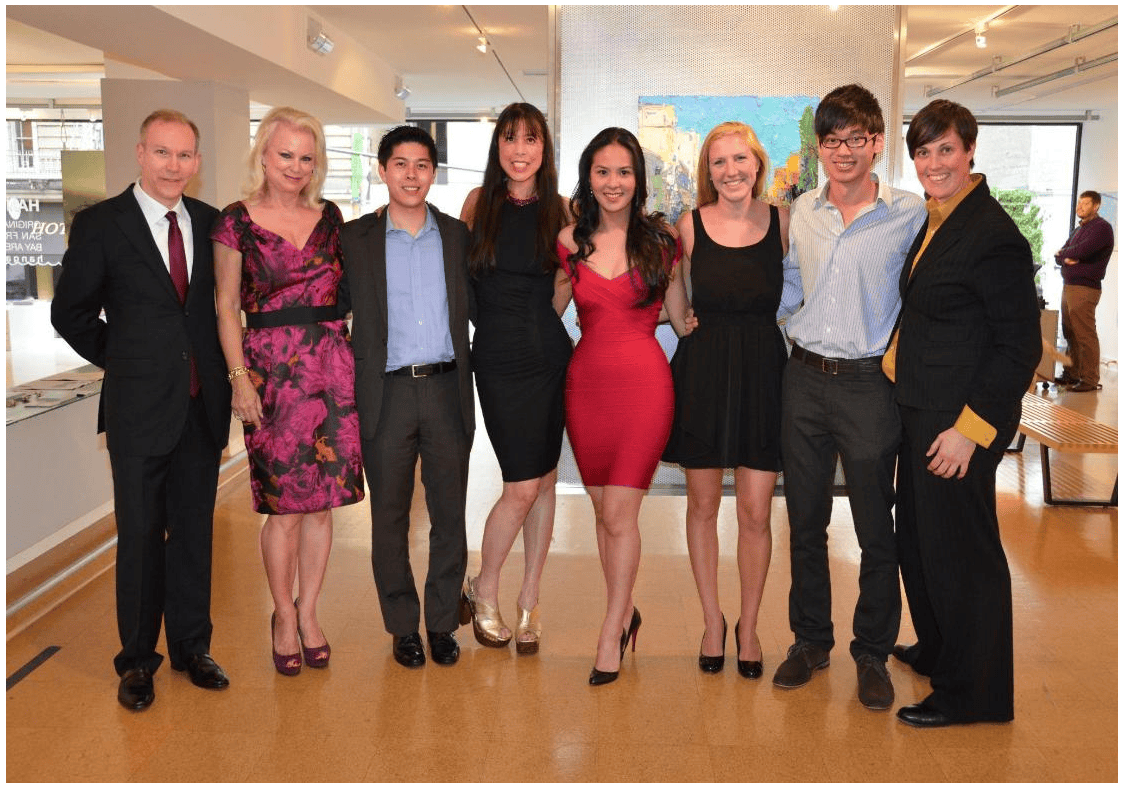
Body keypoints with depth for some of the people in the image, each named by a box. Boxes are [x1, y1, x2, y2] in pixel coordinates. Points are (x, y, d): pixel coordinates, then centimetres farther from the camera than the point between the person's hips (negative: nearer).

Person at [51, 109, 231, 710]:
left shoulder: (211, 223, 5)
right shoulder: (99, 224, -4)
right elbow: (70, 313, 3)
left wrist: (210, 364, 6)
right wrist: (123, 362, 4)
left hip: (203, 405, 3)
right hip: (139, 410, -3)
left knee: (195, 531, 12)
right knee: (140, 536, 6)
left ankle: (191, 647, 28)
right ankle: (137, 660, 23)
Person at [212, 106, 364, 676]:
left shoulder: (329, 217, 10)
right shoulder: (236, 221, 0)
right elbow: (226, 307, 1)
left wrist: (355, 354, 7)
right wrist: (239, 378, -6)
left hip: (333, 365, 3)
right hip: (271, 368, -3)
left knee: (323, 502, 7)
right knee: (284, 506, 1)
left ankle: (308, 611, 24)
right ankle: (284, 615, 21)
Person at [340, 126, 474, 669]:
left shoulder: (458, 236, 8)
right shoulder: (355, 239, 4)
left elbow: (474, 308, 13)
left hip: (447, 389, 1)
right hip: (387, 394, -1)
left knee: (450, 515, 7)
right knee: (389, 517, 7)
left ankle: (443, 623, 23)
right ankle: (403, 627, 23)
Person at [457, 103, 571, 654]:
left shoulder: (559, 210, 5)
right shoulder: (479, 202, 3)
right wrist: (501, 318, 3)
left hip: (552, 355, 2)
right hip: (499, 358, -2)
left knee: (544, 480, 7)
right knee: (523, 485, -6)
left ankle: (528, 603, 22)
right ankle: (482, 590, 18)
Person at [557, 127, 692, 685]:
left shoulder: (660, 239, 0)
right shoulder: (570, 241, 5)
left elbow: (682, 320, 7)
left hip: (644, 382, -3)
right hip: (586, 382, 3)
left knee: (619, 512, -5)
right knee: (604, 510, 11)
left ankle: (611, 634, 11)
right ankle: (626, 612, 31)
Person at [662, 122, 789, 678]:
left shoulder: (782, 221, 1)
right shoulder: (690, 226, 0)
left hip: (764, 370, 0)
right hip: (702, 372, 0)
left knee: (755, 512, 3)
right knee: (702, 505, 10)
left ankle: (748, 626, 25)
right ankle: (712, 620, 29)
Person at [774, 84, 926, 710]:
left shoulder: (911, 215, -5)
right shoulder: (802, 212, 7)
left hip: (869, 383, -3)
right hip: (805, 379, 4)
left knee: (877, 529, 6)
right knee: (805, 521, 12)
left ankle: (874, 653, 25)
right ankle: (811, 640, 30)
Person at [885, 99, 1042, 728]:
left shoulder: (993, 234, -18)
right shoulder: (936, 222, 10)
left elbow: (1020, 345, -19)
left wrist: (971, 428, -21)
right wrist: (897, 368, 15)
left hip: (961, 419, -9)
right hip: (921, 410, 9)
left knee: (957, 547, 4)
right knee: (918, 535, 21)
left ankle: (972, 693, 23)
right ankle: (937, 651, 43)